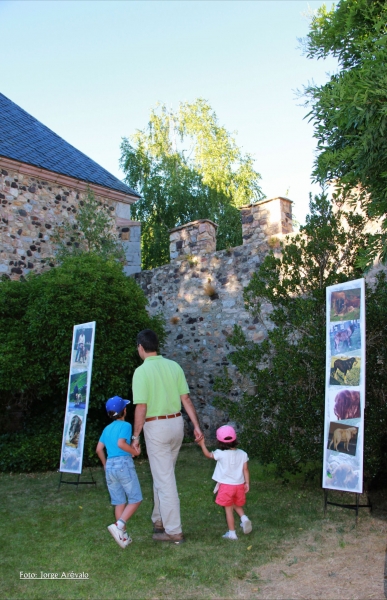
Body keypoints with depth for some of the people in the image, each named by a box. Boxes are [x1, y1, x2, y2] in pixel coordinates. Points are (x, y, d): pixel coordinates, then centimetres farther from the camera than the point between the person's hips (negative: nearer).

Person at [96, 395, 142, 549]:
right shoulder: (125, 425, -5)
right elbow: (121, 443, -21)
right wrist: (134, 451, -8)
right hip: (124, 464, -7)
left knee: (119, 502, 12)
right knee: (135, 499, 1)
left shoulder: (107, 429, 15)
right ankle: (118, 525, -16)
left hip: (110, 466, 7)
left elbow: (99, 449, 13)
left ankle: (123, 536, 15)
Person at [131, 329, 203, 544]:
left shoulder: (142, 371, -13)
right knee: (163, 474, 22)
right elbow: (186, 399, 3)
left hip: (156, 427, -6)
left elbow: (141, 407, -16)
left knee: (165, 479, 2)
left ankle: (174, 531, 9)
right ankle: (160, 520, 35)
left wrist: (136, 435, -7)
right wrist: (197, 426, 7)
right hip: (176, 423, 6)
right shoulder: (174, 366, 3)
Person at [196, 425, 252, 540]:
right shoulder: (242, 454, -4)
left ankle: (232, 533, 9)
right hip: (239, 485, 4)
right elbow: (245, 469, -1)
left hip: (226, 486, -4)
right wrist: (247, 483, 7)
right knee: (237, 505, 25)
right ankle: (244, 517, 1)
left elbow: (208, 454, 3)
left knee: (229, 509, 6)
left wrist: (202, 444, 14)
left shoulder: (220, 454, -13)